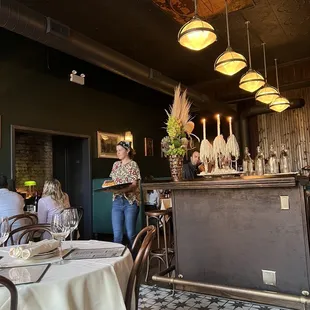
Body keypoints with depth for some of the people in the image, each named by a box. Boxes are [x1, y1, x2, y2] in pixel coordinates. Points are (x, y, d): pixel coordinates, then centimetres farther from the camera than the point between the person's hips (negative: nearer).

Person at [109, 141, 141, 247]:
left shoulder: (133, 165, -4)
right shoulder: (116, 164, 13)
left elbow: (134, 185, -12)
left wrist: (122, 190, -29)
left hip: (131, 201, -5)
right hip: (117, 201, 5)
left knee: (130, 234, 1)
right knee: (117, 234, 3)